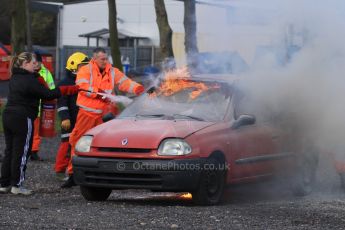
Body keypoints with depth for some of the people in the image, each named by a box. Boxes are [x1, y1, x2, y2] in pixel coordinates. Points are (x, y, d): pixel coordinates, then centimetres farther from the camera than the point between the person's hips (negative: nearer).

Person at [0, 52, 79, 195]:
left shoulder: (15, 78, 13)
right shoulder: (28, 80, -15)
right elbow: (48, 95, -18)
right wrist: (73, 89, -17)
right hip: (22, 119, -8)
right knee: (21, 152, -1)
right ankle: (16, 185, 1)